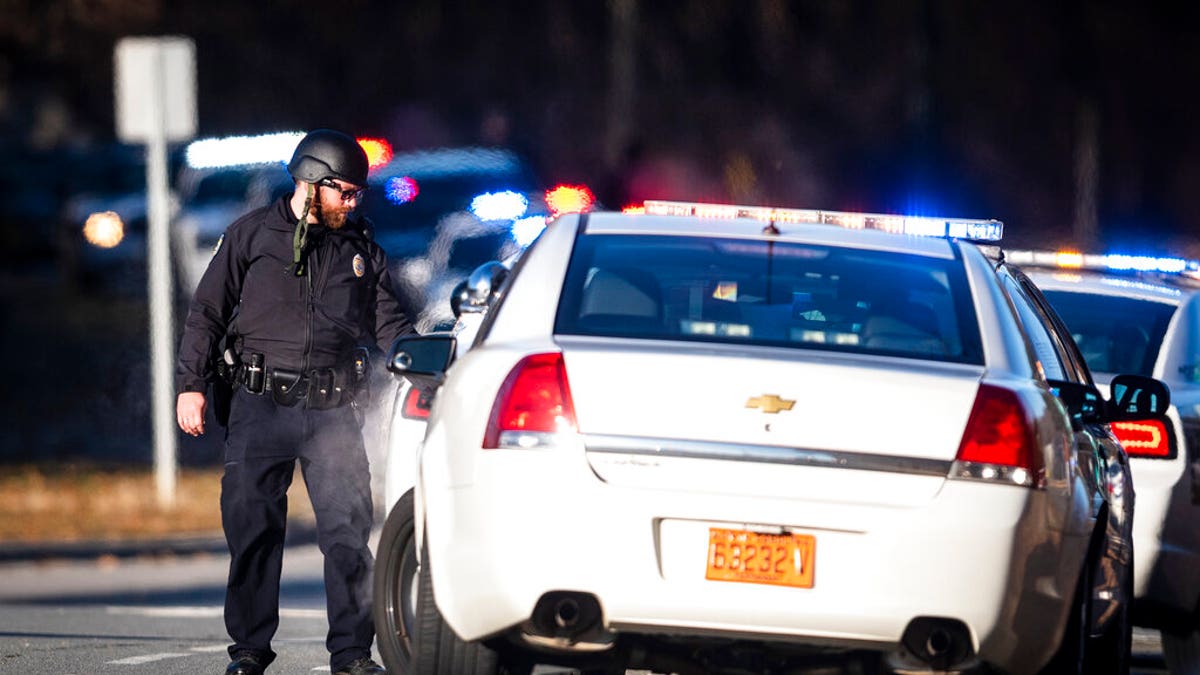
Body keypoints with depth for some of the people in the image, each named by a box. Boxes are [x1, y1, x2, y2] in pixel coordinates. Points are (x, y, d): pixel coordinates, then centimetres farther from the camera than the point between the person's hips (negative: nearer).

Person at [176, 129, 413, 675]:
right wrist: (192, 384, 1)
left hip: (334, 410, 2)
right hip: (261, 405, -2)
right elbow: (207, 313, 8)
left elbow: (390, 323, 17)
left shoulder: (360, 248, 14)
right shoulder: (252, 236, 7)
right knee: (252, 527, 0)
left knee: (349, 531, -5)